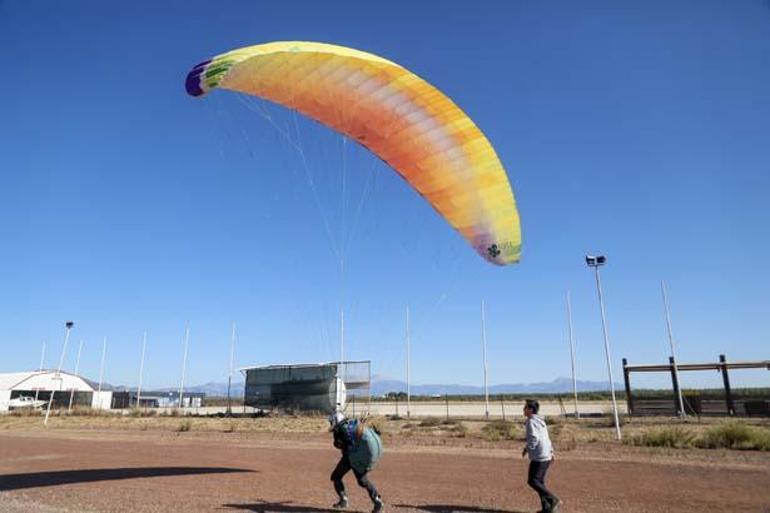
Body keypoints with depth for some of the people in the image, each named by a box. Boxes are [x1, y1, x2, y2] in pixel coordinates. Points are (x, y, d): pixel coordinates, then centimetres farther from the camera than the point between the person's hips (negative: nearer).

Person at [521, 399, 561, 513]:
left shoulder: (531, 422, -14)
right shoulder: (540, 421, 16)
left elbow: (534, 438, -24)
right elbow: (546, 438, 21)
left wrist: (526, 449, -12)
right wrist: (551, 451, 24)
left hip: (539, 457, -10)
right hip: (546, 456, 10)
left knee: (532, 481, -4)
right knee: (539, 482, 13)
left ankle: (553, 500, -7)